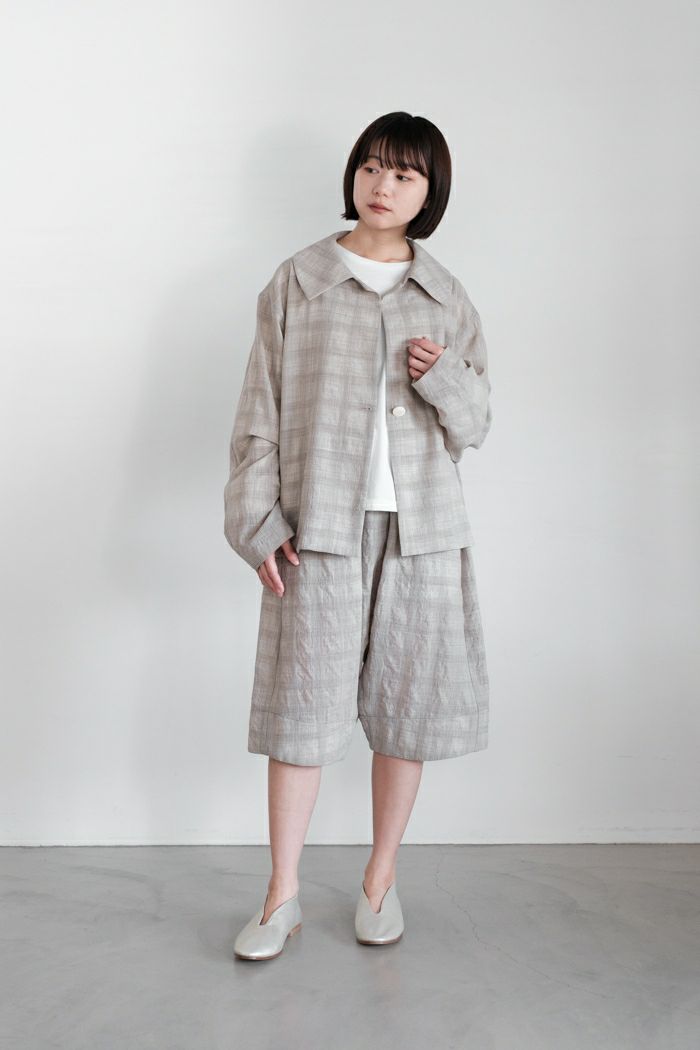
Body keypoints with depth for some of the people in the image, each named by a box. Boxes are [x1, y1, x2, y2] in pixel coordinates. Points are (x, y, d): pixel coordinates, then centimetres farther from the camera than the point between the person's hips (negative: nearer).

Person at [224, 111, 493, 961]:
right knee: (302, 704, 0)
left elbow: (476, 424, 10)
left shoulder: (448, 299, 9)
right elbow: (260, 411, 0)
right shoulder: (298, 282, 3)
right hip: (320, 527, -2)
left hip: (421, 530, 3)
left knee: (408, 704, 7)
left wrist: (445, 378, -11)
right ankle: (282, 896, 15)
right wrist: (256, 522, -7)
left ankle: (382, 879, 26)